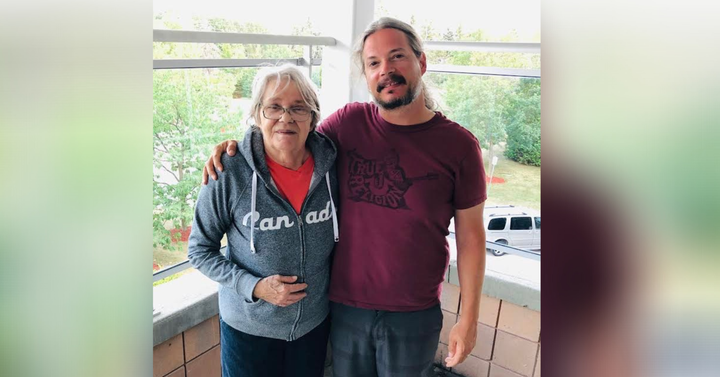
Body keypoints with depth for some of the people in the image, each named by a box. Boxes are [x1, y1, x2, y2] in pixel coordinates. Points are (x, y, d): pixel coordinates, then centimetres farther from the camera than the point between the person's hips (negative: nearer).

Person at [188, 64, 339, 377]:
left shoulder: (332, 167, -12)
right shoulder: (230, 173, -20)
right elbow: (200, 250, -10)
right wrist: (254, 287, -21)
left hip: (315, 322, 3)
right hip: (248, 327, -2)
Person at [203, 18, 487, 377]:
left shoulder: (459, 145, -11)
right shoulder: (349, 122, -7)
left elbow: (470, 234, -5)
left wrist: (468, 317, -3)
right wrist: (239, 146, -9)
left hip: (415, 316, -1)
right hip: (346, 305, 2)